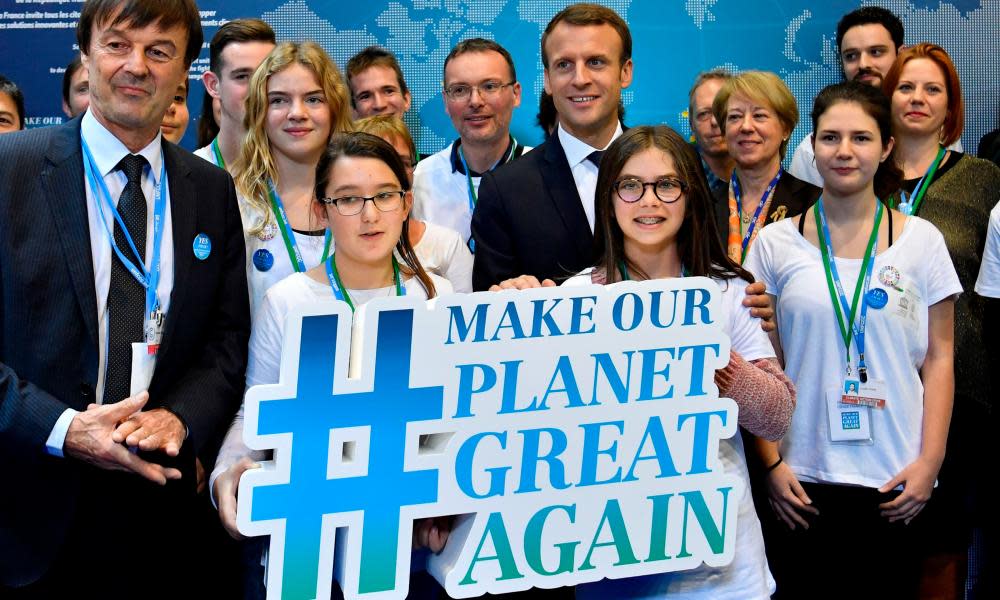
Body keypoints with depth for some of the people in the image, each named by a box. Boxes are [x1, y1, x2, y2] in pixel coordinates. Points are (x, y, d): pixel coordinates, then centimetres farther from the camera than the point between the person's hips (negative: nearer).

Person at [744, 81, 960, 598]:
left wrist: (929, 461, -3)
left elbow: (938, 357, 5)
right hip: (802, 477, 0)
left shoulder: (921, 240, 3)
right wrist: (771, 462, -2)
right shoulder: (776, 243, 3)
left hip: (896, 479, 0)